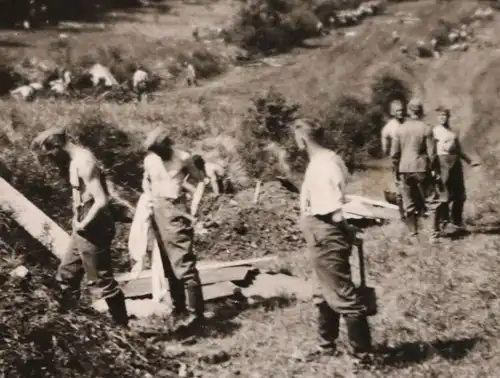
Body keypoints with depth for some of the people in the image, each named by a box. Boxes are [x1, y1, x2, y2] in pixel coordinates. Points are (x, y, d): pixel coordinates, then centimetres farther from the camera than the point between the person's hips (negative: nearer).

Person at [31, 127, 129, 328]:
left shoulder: (83, 162, -21)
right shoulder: (76, 159, 10)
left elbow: (101, 201, -27)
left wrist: (83, 225, -16)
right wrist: (79, 223, 10)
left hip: (92, 230, -10)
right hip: (84, 229, 10)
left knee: (102, 281, 0)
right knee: (66, 274, 19)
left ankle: (122, 327, 12)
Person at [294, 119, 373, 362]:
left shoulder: (320, 167, -22)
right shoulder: (329, 158, 7)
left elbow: (333, 213, -24)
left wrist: (348, 233, -11)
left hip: (326, 238, -10)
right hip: (324, 238, 10)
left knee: (343, 296, -1)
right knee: (325, 294, 21)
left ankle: (360, 353, 8)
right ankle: (326, 345, 35)